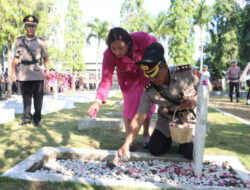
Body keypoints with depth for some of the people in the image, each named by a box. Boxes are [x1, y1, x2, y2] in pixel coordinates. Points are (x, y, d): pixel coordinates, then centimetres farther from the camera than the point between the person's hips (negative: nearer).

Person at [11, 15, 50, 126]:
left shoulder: (41, 42, 6)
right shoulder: (19, 41, 11)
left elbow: (45, 58, 6)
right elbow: (16, 58, 12)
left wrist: (48, 71, -6)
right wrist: (13, 72, 6)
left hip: (37, 75, -2)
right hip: (23, 75, 2)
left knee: (38, 98, 1)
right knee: (26, 98, 7)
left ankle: (37, 119, 12)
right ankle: (26, 118, 17)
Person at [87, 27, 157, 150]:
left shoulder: (141, 38, -37)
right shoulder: (108, 55, -34)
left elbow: (154, 42, -14)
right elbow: (106, 80, -36)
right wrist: (98, 101, -52)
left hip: (146, 73, 1)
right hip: (128, 78, 0)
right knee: (130, 104, -5)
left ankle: (146, 134, 27)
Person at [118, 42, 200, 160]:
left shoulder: (187, 72, -25)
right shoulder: (149, 91, -20)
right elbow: (139, 118, -20)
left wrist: (195, 99, -28)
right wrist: (126, 144, -27)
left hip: (189, 119, -1)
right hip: (166, 121, 2)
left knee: (191, 153, -15)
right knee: (154, 150, -7)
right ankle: (169, 138, 25)